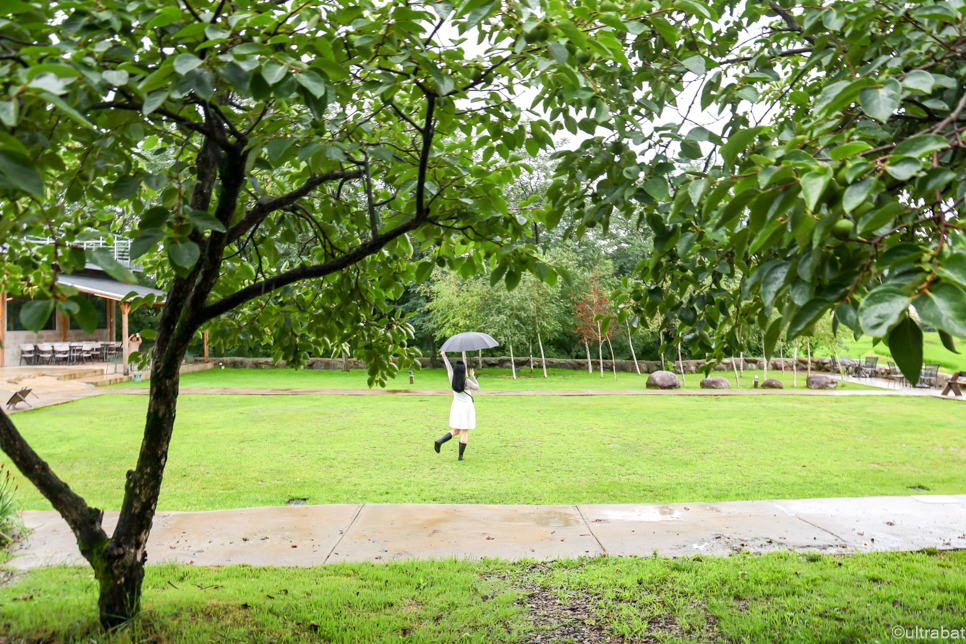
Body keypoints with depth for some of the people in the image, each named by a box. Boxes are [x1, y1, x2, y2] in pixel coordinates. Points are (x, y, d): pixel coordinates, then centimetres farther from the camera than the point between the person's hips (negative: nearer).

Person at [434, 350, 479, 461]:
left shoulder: (452, 380, -5)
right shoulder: (467, 381, -16)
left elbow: (448, 368, 12)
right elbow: (477, 388, 1)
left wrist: (444, 356, 27)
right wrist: (473, 376, 11)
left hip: (455, 406, 5)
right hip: (466, 406, -5)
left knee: (456, 431, 17)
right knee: (465, 432, 4)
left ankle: (439, 441, -2)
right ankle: (461, 455, 6)